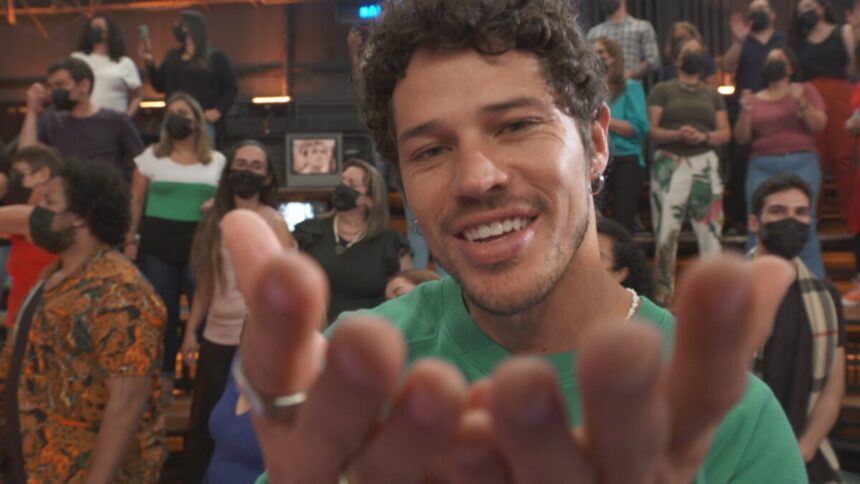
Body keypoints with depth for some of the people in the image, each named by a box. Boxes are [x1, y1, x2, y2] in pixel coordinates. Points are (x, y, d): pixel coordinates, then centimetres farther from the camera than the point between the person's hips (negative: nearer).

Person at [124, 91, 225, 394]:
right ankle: (165, 375, 20)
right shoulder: (151, 156, 6)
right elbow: (135, 201, 7)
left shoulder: (217, 161, 9)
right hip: (157, 244, 0)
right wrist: (130, 240, 2)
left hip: (201, 244, 0)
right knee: (162, 311, 7)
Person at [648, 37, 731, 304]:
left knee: (710, 231, 0)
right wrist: (677, 134, -19)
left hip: (705, 165, 3)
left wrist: (703, 137, -11)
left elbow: (725, 133, 9)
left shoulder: (713, 94, 18)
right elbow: (651, 130, -2)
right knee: (666, 231, -6)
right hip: (669, 166, -3)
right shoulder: (662, 90, 8)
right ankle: (662, 294, 1)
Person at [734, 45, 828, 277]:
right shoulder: (754, 99, 15)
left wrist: (802, 103, -15)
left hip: (801, 164, -2)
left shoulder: (805, 90, 11)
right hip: (762, 167, 2)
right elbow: (742, 138, 9)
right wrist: (745, 112, -7)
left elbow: (818, 125, 0)